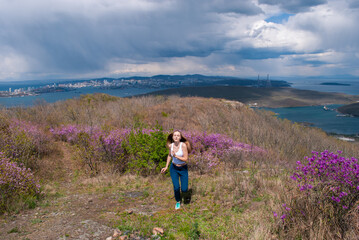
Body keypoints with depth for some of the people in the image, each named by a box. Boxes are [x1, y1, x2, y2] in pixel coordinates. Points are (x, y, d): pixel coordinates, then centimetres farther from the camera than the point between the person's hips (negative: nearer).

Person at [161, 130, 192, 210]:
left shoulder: (183, 145, -22)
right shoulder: (170, 145, -9)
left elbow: (186, 159, -22)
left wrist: (176, 156, -31)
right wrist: (166, 167, 9)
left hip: (183, 169, -2)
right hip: (174, 168, 2)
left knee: (184, 189, -6)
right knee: (176, 187, -12)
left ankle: (184, 191, 35)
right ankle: (178, 201, 19)